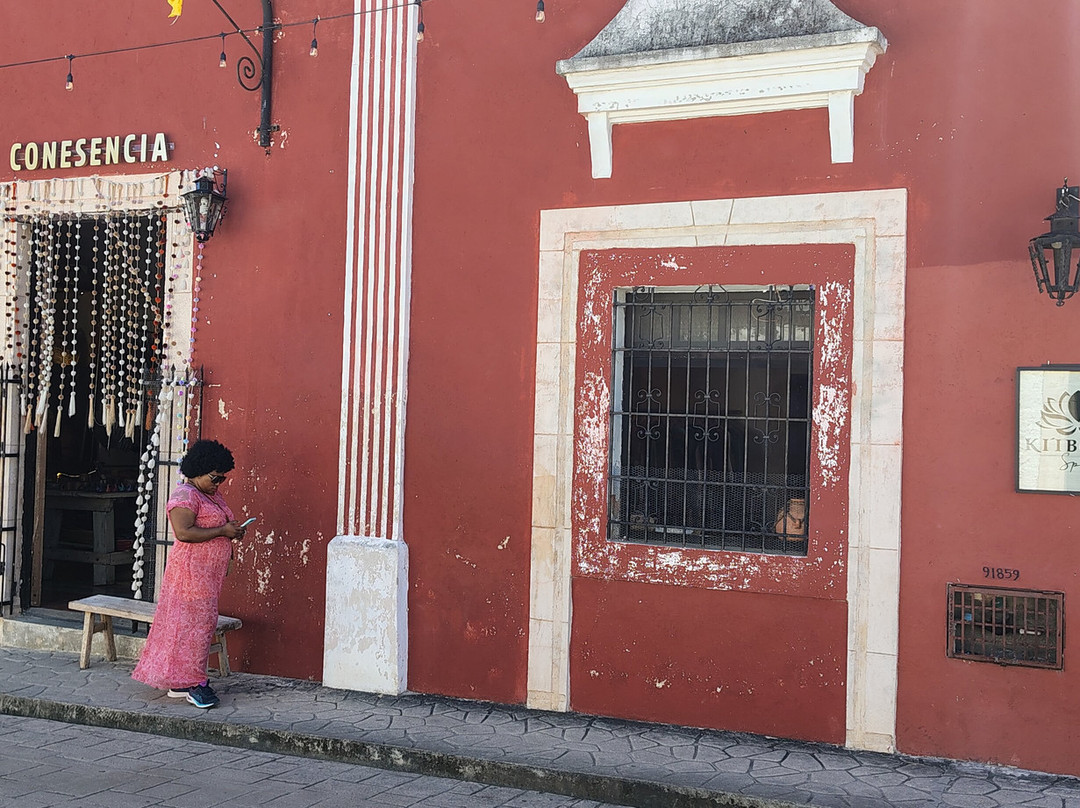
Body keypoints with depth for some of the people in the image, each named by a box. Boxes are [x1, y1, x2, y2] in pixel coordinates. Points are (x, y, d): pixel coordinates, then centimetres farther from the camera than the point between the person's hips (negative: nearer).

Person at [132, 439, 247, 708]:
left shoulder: (212, 495, 17)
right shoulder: (185, 495, -13)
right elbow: (184, 532, -24)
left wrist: (233, 531, 9)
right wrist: (223, 531, -20)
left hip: (209, 572, 10)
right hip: (191, 570, -10)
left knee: (202, 623, 10)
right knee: (193, 622, -7)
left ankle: (180, 683, 16)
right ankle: (190, 682, -1)